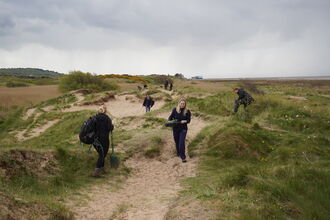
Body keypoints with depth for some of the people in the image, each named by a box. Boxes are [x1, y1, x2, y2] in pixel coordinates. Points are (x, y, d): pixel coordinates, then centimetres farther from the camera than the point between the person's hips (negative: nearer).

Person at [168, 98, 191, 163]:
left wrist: (185, 121, -24)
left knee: (182, 143, -13)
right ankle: (178, 154, 37)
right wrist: (169, 121, -16)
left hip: (183, 129, -2)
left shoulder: (187, 111, -5)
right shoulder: (175, 110, -1)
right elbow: (171, 117, 4)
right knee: (177, 142, 14)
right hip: (175, 128, 3)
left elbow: (188, 120, -4)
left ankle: (183, 157, -9)